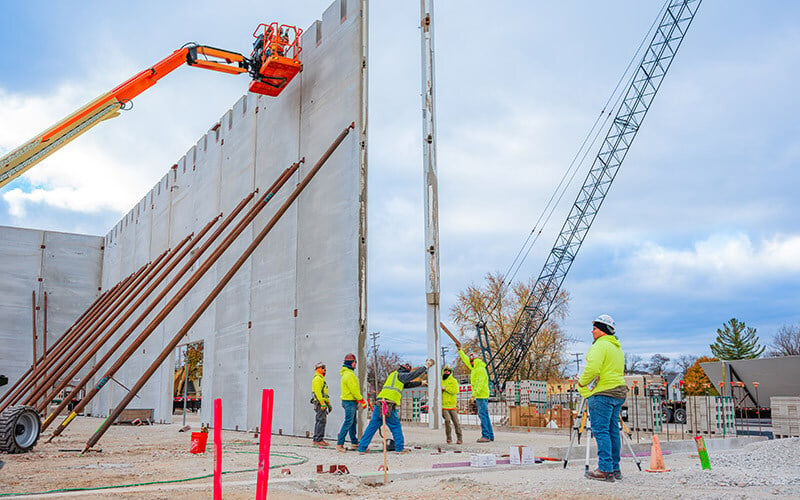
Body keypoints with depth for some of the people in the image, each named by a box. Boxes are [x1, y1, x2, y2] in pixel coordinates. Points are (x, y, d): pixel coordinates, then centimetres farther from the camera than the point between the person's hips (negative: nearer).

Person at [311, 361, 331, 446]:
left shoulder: (321, 378, 23)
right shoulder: (317, 378, -10)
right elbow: (318, 392, -19)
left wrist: (328, 403, 25)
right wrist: (322, 403, -23)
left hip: (322, 403, 11)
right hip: (320, 403, -11)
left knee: (319, 421, 12)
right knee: (321, 421, -11)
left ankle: (316, 439, 16)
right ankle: (319, 440, -11)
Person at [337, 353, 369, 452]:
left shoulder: (349, 373, 17)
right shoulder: (349, 374, -17)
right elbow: (354, 390, -20)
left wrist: (357, 402, 20)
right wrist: (362, 401, -15)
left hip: (351, 401, 11)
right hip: (349, 401, -11)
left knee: (353, 422, 15)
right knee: (348, 422, -11)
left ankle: (354, 443, 22)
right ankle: (339, 444, -12)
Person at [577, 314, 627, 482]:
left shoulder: (600, 345, -10)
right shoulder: (618, 348, 21)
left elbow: (592, 369, -21)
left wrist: (581, 382, -5)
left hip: (602, 393, -9)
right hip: (618, 394, 9)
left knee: (600, 430, -9)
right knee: (613, 431, 11)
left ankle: (605, 469, -12)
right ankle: (615, 469, 14)